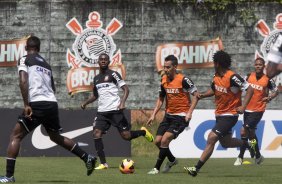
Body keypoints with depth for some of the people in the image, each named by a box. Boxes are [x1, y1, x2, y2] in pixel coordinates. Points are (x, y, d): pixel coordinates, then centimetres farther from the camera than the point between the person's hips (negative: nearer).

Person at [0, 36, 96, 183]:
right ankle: (87, 158, 25)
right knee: (56, 137, 27)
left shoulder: (24, 60, 2)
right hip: (52, 104, 6)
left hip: (36, 104, -6)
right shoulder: (46, 64, 22)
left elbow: (23, 81, -14)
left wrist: (26, 105, -17)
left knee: (16, 136, 1)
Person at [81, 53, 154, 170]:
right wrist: (86, 103, 15)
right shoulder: (96, 78, 18)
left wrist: (122, 102, -21)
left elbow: (126, 89, -6)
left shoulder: (113, 74, -1)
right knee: (96, 133, -14)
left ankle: (143, 132, 27)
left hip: (115, 110, -5)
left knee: (126, 136, -6)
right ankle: (103, 163, -11)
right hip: (102, 111, 5)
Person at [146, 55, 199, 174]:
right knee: (158, 141, 4)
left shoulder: (183, 80, -15)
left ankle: (156, 168, -9)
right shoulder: (163, 80, 4)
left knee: (165, 140, -18)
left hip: (181, 116, -7)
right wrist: (154, 115, 9)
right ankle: (172, 160, 31)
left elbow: (196, 95, -10)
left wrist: (189, 112, -19)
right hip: (168, 115, 7)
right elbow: (161, 99, 16)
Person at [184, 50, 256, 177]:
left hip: (230, 115, -9)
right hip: (219, 114, 9)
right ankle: (249, 144, 43)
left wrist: (243, 106, -27)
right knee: (225, 142, 20)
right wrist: (203, 95, 0)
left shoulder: (232, 77, -21)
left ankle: (196, 169, -19)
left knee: (211, 138, -18)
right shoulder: (216, 77, 2)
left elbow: (250, 89, -19)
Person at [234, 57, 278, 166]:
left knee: (244, 131, -16)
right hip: (247, 109, 5)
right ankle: (258, 156, 32)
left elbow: (276, 91, 5)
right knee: (250, 133, 14)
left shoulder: (267, 80, -8)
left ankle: (240, 157, -3)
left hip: (258, 110, -5)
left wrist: (269, 97, -13)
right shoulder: (249, 76, 1)